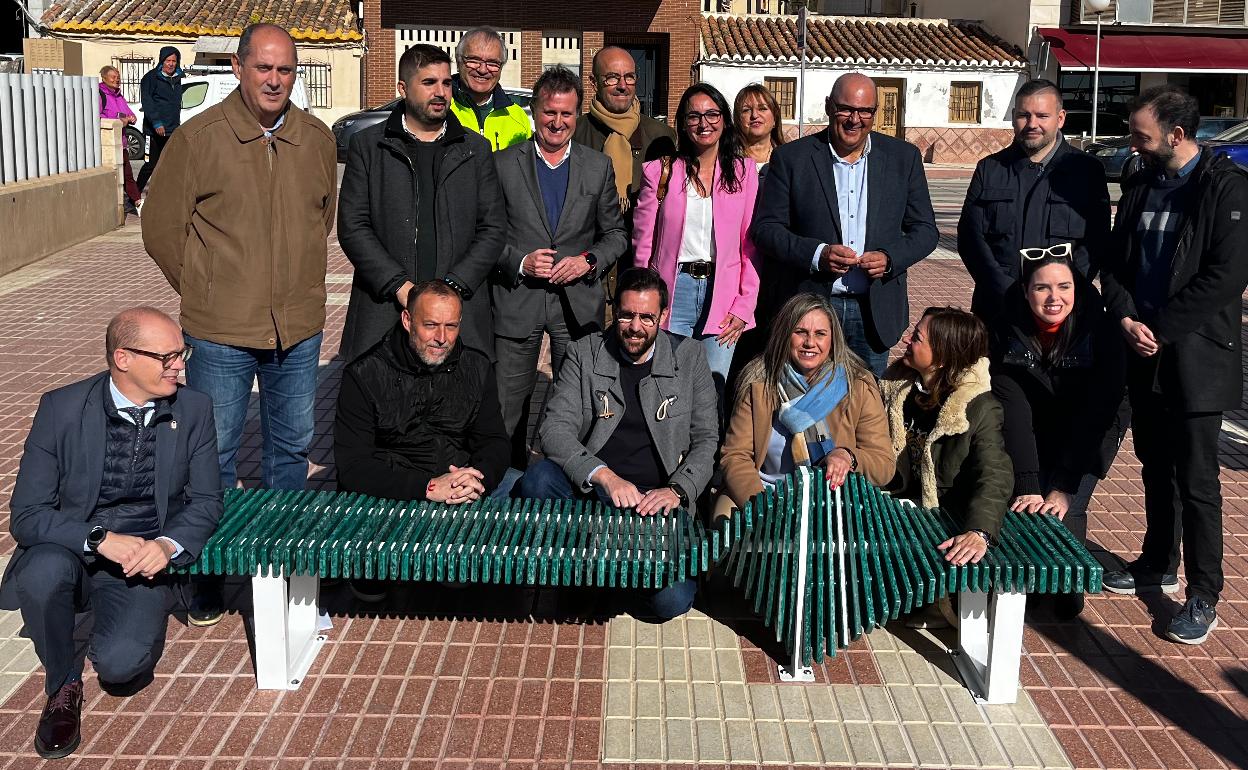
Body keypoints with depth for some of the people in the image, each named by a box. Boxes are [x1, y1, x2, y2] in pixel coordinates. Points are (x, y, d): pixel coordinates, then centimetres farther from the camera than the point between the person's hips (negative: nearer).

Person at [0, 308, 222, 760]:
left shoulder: (194, 410, -4)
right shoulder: (62, 408, -9)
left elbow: (205, 501, 1)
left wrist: (167, 545, -20)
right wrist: (101, 540, -27)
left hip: (145, 562, 0)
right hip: (70, 550, 0)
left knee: (119, 663, -27)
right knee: (44, 571, -35)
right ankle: (63, 685, -6)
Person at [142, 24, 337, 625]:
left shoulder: (317, 140, 4)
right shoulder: (198, 138, -8)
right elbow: (162, 227, -2)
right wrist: (206, 293, 3)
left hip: (299, 328, 4)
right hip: (220, 332, -4)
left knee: (292, 445, 15)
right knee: (213, 453, 5)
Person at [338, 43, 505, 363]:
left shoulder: (476, 149, 12)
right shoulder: (367, 145, 8)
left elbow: (493, 228, 8)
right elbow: (352, 226, 2)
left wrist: (453, 286, -6)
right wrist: (399, 286, -10)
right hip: (384, 311, -1)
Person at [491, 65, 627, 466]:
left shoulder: (599, 167, 9)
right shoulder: (502, 163, 4)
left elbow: (615, 233, 11)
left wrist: (589, 261, -7)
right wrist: (520, 262, -12)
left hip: (579, 301, 1)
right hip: (517, 301, -1)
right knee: (508, 408, 4)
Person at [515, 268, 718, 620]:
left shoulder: (690, 359, 6)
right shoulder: (584, 354, 4)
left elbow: (707, 439, 5)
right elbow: (555, 428, -7)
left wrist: (677, 490, -14)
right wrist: (606, 476, -22)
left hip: (657, 499, 1)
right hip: (592, 486, 0)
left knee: (671, 601, -21)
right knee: (537, 480, -34)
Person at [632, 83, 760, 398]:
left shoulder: (744, 171, 7)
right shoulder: (660, 171, 5)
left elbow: (751, 245, 5)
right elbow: (642, 245, 5)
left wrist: (744, 306, -4)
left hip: (723, 296, 0)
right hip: (672, 293, 0)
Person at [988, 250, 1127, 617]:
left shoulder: (1100, 332, -25)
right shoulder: (1007, 331, -22)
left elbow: (1096, 413, -26)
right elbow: (1012, 411, -27)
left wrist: (1063, 487, -33)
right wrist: (1027, 486, -36)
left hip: (1086, 437, -1)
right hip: (1030, 438, 1)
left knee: (1063, 510, -21)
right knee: (1021, 502, -19)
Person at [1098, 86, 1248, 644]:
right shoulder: (1140, 184, 9)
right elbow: (1114, 261, 11)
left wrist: (1159, 327, -16)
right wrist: (1126, 319, -6)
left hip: (1195, 356, -6)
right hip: (1143, 352, 6)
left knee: (1196, 479, -1)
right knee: (1155, 466, 17)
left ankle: (1202, 597, 10)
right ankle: (1158, 565, 33)